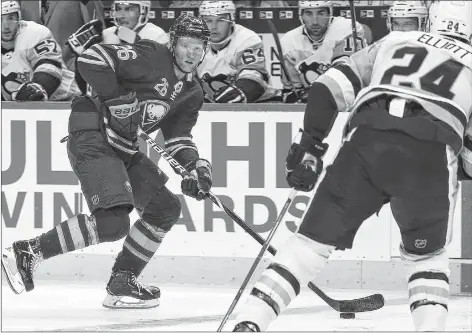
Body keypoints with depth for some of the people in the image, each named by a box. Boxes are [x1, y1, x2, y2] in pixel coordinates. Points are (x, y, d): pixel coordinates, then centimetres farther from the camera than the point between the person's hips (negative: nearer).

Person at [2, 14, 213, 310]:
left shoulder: (191, 93, 13)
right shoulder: (151, 57, -12)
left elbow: (178, 136, 17)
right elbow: (92, 59, -19)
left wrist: (197, 166, 0)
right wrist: (118, 99, -22)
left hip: (125, 150, 10)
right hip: (94, 138, -10)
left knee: (165, 208, 9)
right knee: (113, 222, -22)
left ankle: (123, 281, 15)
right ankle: (29, 253, -16)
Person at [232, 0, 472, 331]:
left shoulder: (395, 42, 29)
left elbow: (332, 86, 17)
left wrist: (309, 145, 16)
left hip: (366, 141, 1)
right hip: (431, 155, -1)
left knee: (317, 239, 11)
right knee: (426, 254, 24)